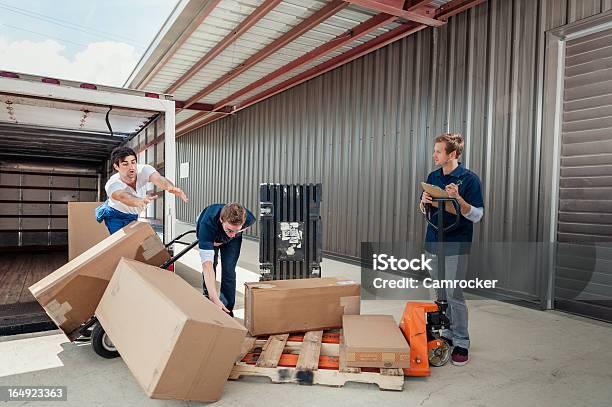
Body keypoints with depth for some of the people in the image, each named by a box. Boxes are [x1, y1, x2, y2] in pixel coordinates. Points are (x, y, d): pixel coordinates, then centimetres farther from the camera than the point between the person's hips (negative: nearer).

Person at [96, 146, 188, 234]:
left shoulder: (143, 170, -25)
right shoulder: (111, 185, -33)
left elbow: (158, 178, -46)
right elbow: (123, 196, -56)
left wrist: (170, 187, -70)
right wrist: (138, 201, -80)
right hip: (115, 216, -4)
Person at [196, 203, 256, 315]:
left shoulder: (249, 218, -39)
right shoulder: (207, 223, -47)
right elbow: (207, 265, -51)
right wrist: (214, 298, -57)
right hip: (210, 236, 0)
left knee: (229, 271, -8)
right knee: (210, 269, -5)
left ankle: (228, 311, 5)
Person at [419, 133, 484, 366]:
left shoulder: (469, 179, -10)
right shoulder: (433, 177, 8)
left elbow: (477, 215, -11)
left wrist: (457, 198, -25)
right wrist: (424, 201, -8)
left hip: (456, 244, -6)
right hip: (433, 242, 6)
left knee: (454, 294, -3)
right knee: (440, 294, 13)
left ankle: (461, 343, 10)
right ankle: (448, 334, 27)